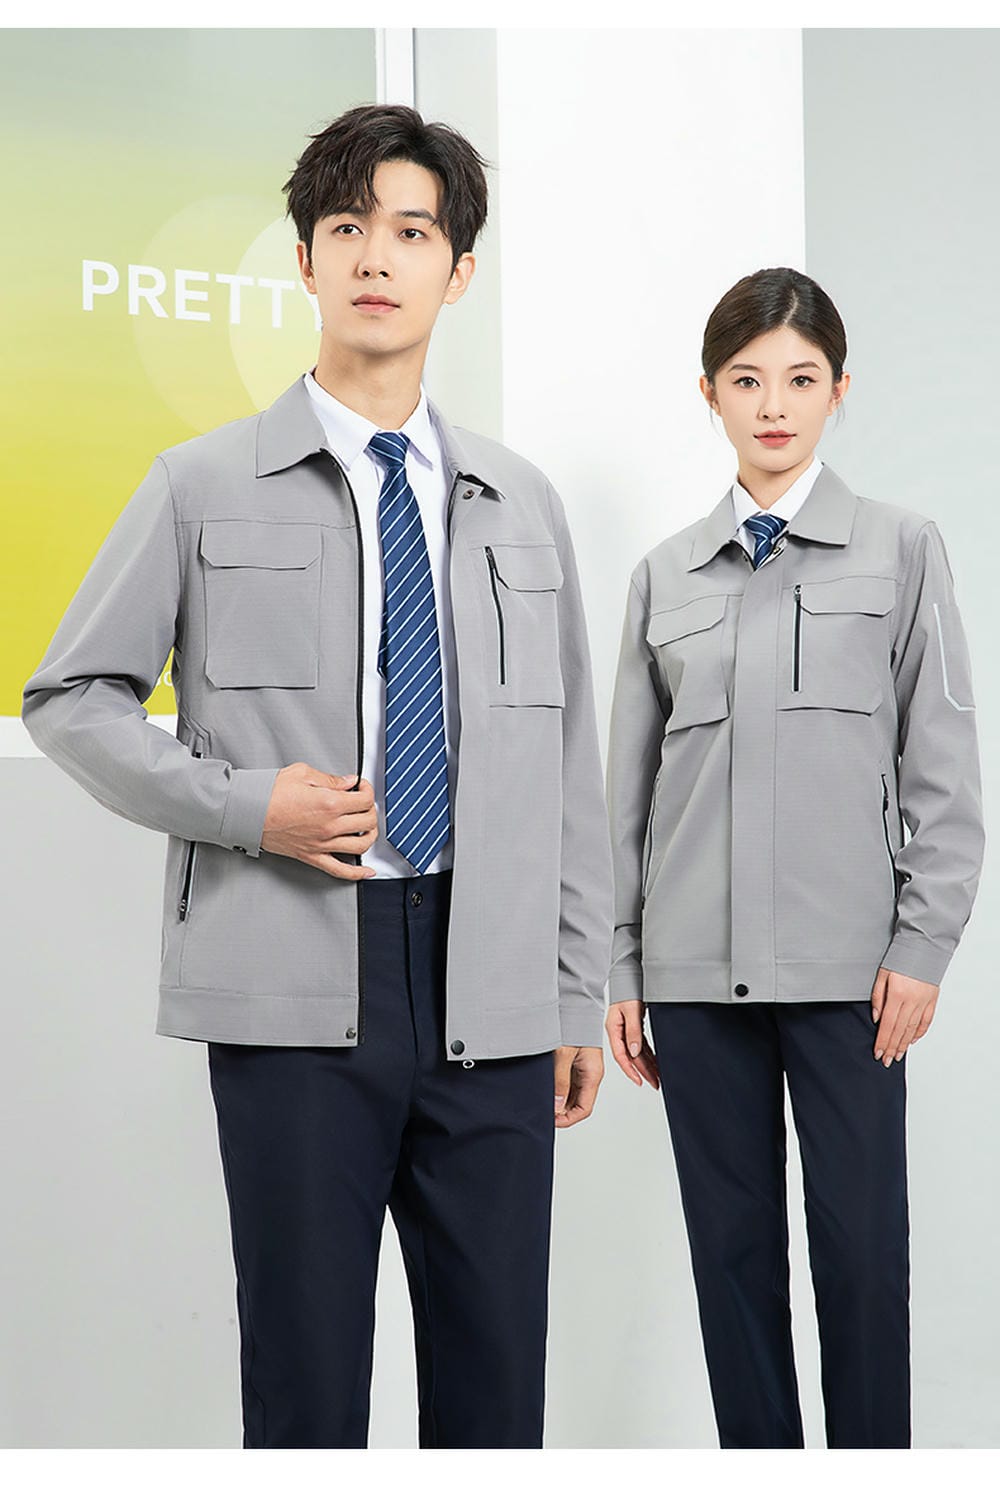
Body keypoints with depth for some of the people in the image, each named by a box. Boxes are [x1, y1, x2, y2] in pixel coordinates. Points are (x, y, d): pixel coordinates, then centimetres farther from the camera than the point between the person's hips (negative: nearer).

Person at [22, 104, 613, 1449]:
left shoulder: (523, 505, 12)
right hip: (296, 984, -3)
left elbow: (570, 767, 13)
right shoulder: (204, 489, 3)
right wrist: (241, 805, -9)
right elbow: (70, 697, 6)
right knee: (307, 1368, 5)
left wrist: (580, 993, 11)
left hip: (491, 991, 3)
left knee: (498, 1368, 9)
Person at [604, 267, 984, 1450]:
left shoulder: (901, 551, 4)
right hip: (695, 965, 3)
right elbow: (629, 782, 12)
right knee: (731, 1241, 9)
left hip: (845, 963, -2)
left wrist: (923, 945, -6)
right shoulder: (665, 573, 11)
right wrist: (620, 964, 9)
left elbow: (942, 765, 1)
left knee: (859, 1243, 2)